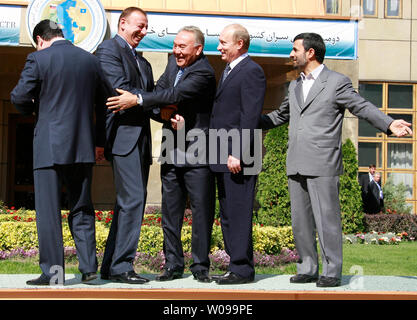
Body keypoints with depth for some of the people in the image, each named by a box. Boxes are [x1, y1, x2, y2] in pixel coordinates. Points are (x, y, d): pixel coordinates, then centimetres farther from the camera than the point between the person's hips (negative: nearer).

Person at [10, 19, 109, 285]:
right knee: (82, 208, 14)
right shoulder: (91, 60, 9)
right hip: (84, 146, 5)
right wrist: (100, 141, 19)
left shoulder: (39, 59, -6)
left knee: (48, 210, 2)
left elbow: (19, 97, -9)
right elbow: (104, 102, 13)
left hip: (50, 146, -4)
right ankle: (89, 266, 9)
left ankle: (52, 272, 3)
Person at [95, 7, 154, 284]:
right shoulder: (109, 50, -2)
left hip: (141, 137, 9)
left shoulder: (143, 62, 25)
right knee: (133, 198, -14)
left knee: (131, 201, 8)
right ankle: (121, 266, -10)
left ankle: (111, 266, 13)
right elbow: (120, 90, -13)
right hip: (123, 135, -9)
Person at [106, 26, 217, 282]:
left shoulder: (204, 73, -14)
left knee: (202, 210, -1)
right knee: (170, 211, 9)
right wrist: (165, 108, -13)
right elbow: (160, 89, 9)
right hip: (171, 151, 7)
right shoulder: (174, 62, 11)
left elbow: (176, 94, -24)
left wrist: (137, 100, -25)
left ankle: (201, 266, 8)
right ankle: (173, 264, 16)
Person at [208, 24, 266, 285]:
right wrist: (221, 153, 16)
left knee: (238, 213, -7)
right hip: (223, 158, 10)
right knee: (228, 215, 12)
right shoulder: (229, 71, 21)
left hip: (238, 158, -10)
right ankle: (237, 265, 19)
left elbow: (250, 116, -17)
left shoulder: (251, 71, -9)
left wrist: (238, 154, -21)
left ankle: (242, 269, -1)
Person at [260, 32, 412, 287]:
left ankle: (332, 272, 1)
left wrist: (389, 124, -22)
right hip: (296, 166, 7)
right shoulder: (295, 86, 21)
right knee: (301, 221, 8)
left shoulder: (337, 82, 0)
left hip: (323, 165, -7)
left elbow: (362, 107, -6)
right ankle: (308, 269, 17)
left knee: (327, 219, -6)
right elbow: (280, 115, 34)